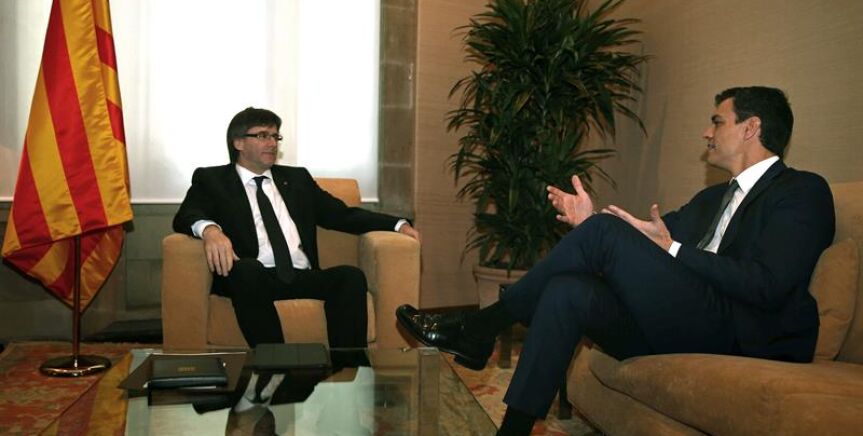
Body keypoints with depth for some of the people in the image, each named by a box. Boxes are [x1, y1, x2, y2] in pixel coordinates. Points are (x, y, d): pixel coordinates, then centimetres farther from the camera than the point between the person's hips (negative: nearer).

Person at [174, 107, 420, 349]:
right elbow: (186, 217, -2)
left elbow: (342, 215, 20)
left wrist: (398, 225, 5)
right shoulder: (212, 180, 15)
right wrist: (210, 229, -28)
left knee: (351, 276, -26)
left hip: (304, 277, 3)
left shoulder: (296, 178, 25)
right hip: (251, 278, -3)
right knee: (246, 268, -36)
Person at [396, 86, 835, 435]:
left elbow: (767, 285, -14)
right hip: (672, 331, 8)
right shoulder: (712, 198, 28)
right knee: (567, 290, -18)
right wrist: (590, 225, 5)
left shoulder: (802, 192, 2)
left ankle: (479, 327, -9)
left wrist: (672, 249, -17)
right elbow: (644, 247, 20)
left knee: (604, 231, -19)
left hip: (740, 337, -7)